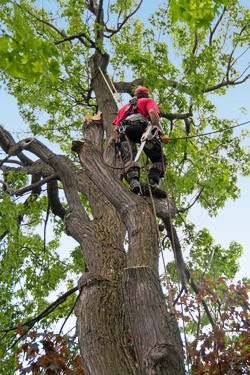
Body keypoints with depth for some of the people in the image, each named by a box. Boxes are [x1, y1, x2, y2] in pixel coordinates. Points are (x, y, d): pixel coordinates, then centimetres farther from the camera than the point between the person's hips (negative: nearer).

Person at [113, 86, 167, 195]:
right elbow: (152, 112, 3)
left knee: (128, 159, -19)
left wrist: (118, 147, 29)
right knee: (160, 158, -1)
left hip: (122, 130, 4)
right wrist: (158, 129, -1)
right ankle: (152, 184, -25)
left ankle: (134, 181, -47)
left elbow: (115, 129, 30)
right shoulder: (148, 101, 30)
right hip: (139, 126, -4)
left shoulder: (125, 106, 43)